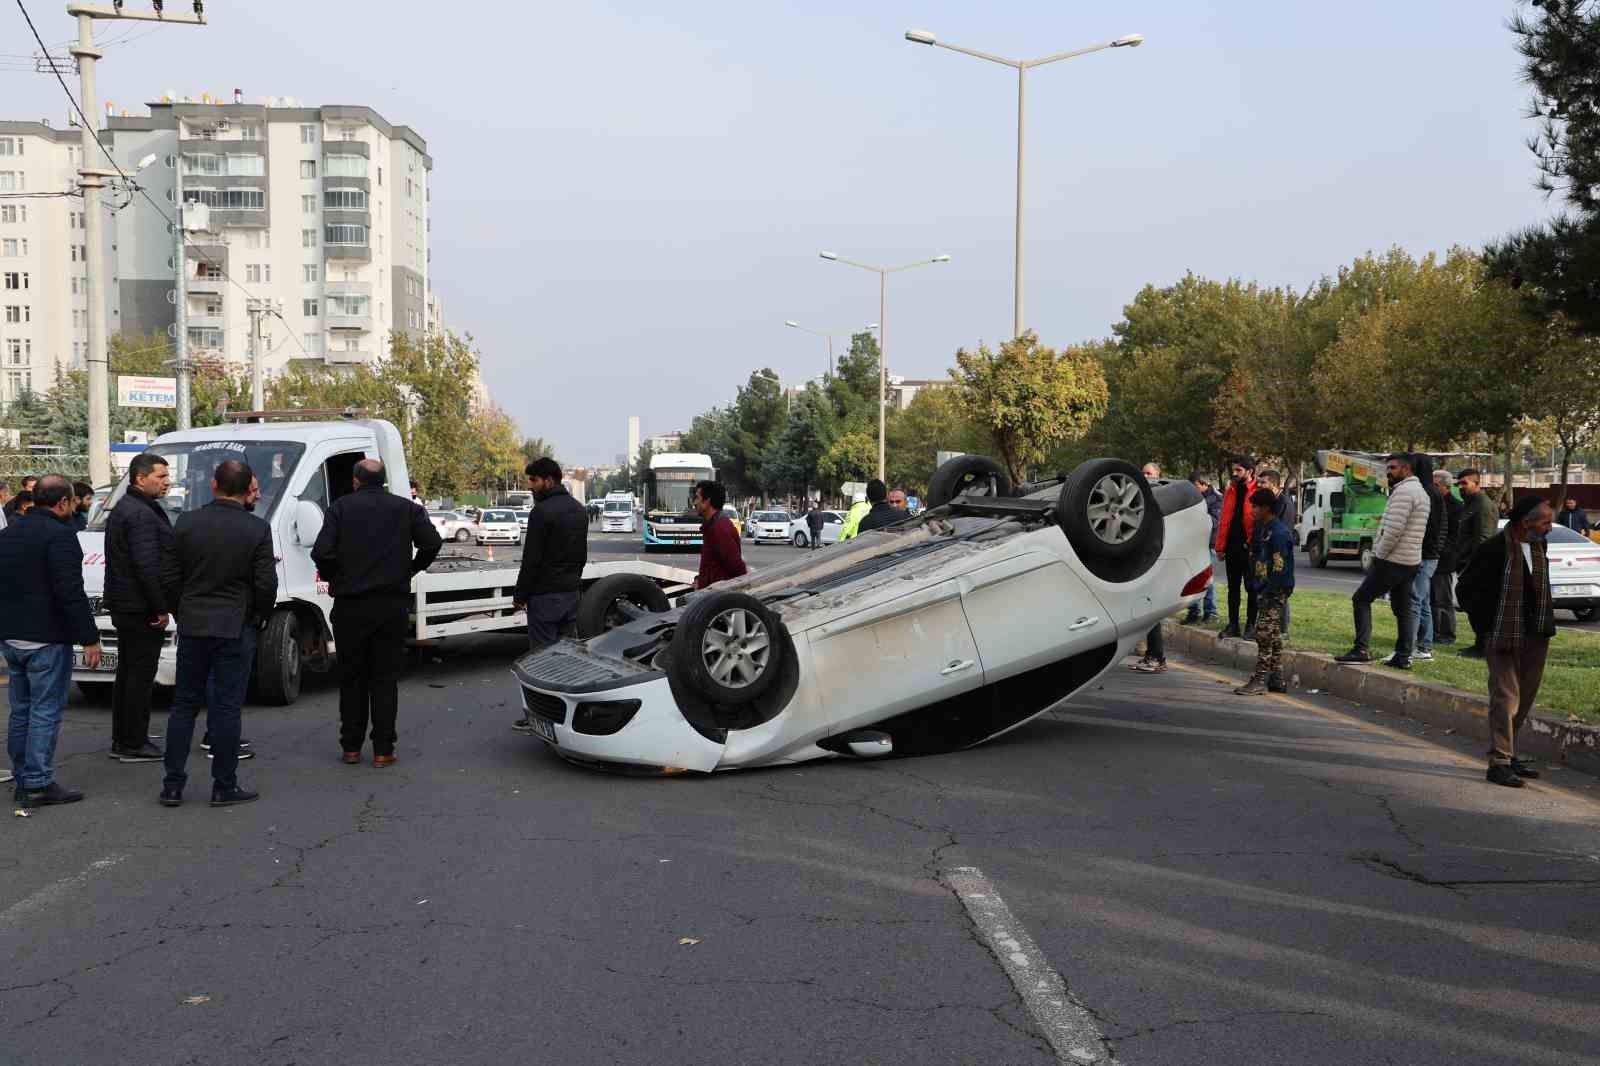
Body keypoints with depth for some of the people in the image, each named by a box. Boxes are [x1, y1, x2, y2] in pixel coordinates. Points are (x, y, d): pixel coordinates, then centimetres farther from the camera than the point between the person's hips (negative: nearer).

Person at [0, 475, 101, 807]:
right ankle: (39, 785, -4)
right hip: (46, 639, -9)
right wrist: (89, 638, -18)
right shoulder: (59, 534, -14)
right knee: (46, 711, -4)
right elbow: (70, 593, -20)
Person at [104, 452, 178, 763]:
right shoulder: (142, 515, -18)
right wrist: (161, 608, -19)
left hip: (124, 606, 11)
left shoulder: (122, 509, 17)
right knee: (141, 676, -5)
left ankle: (122, 741, 23)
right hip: (142, 609, -11)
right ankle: (133, 745, -2)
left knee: (127, 674, 15)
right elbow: (146, 566, -24)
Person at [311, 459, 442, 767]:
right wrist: (411, 569, 9)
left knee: (351, 677, 12)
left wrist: (332, 576, 7)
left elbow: (322, 552, -13)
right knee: (385, 678, 6)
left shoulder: (340, 508, -3)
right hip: (393, 604, 1)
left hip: (350, 605, -1)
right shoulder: (406, 508, 2)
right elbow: (432, 543, -7)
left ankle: (351, 747, 16)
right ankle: (383, 750, 3)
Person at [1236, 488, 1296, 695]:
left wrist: (1269, 592, -23)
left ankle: (1260, 679, -7)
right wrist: (1254, 586, 16)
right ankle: (1276, 679, 18)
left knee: (1265, 633, -9)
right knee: (1273, 635, 13)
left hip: (1275, 592, -10)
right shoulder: (1261, 528, 14)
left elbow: (1280, 567, -21)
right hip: (1264, 590, 10)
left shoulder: (1279, 532, -16)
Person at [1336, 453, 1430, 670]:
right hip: (1411, 561, 10)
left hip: (1392, 561, -10)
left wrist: (1379, 554, -11)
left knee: (1361, 599, -5)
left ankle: (1362, 649, -10)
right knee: (1403, 609, 12)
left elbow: (1394, 530, -23)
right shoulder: (1420, 492, 18)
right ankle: (1403, 656, 13)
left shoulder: (1403, 491, -15)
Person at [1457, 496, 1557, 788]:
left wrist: (1546, 624, 12)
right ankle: (1499, 763, -4)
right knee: (1506, 698, -8)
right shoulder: (1494, 549, -15)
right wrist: (1486, 626, -8)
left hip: (1535, 638, 7)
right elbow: (1466, 588, -9)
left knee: (1525, 699, 14)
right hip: (1504, 638, -7)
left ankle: (1508, 754, 27)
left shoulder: (1538, 547, 8)